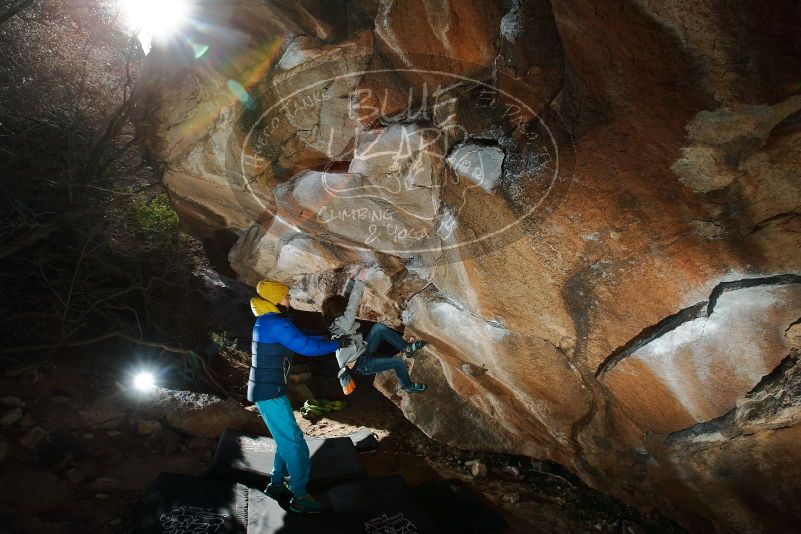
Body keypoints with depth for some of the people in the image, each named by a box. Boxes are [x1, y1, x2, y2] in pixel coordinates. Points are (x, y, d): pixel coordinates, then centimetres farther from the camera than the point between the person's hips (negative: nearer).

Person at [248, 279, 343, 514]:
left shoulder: (267, 321, 12)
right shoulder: (276, 323, -20)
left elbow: (299, 339, 19)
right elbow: (306, 346, -22)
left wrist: (328, 339, 14)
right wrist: (336, 344, -9)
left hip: (266, 389, 10)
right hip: (270, 392, -10)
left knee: (286, 439, 19)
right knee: (294, 442, -4)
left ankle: (276, 484, 30)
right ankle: (300, 497, 4)